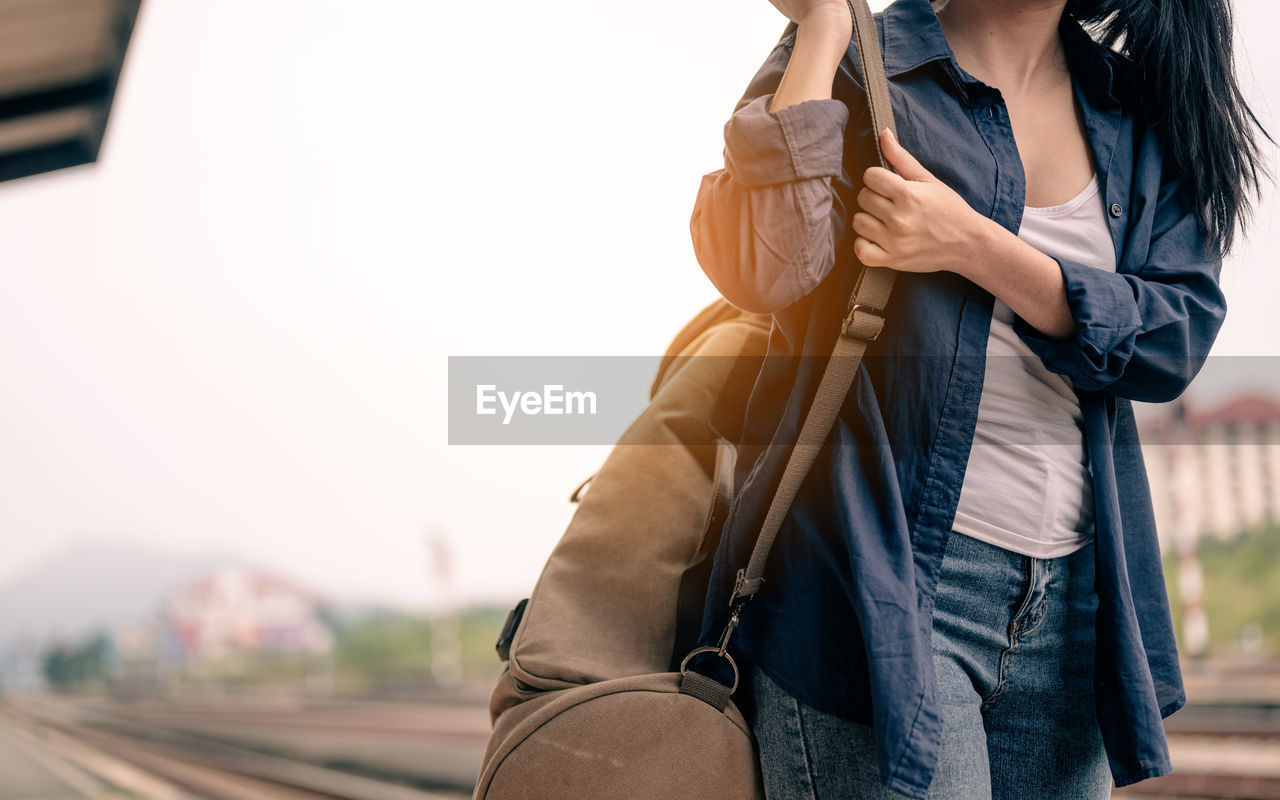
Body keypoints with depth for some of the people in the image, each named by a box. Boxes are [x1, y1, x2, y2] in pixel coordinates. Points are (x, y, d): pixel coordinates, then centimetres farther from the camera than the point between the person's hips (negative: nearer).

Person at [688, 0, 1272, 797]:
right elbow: (764, 269, -17)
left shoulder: (1144, 115, 13)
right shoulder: (857, 66, 1)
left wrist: (970, 244, -12)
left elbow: (1179, 335, -1)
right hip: (880, 579, -5)